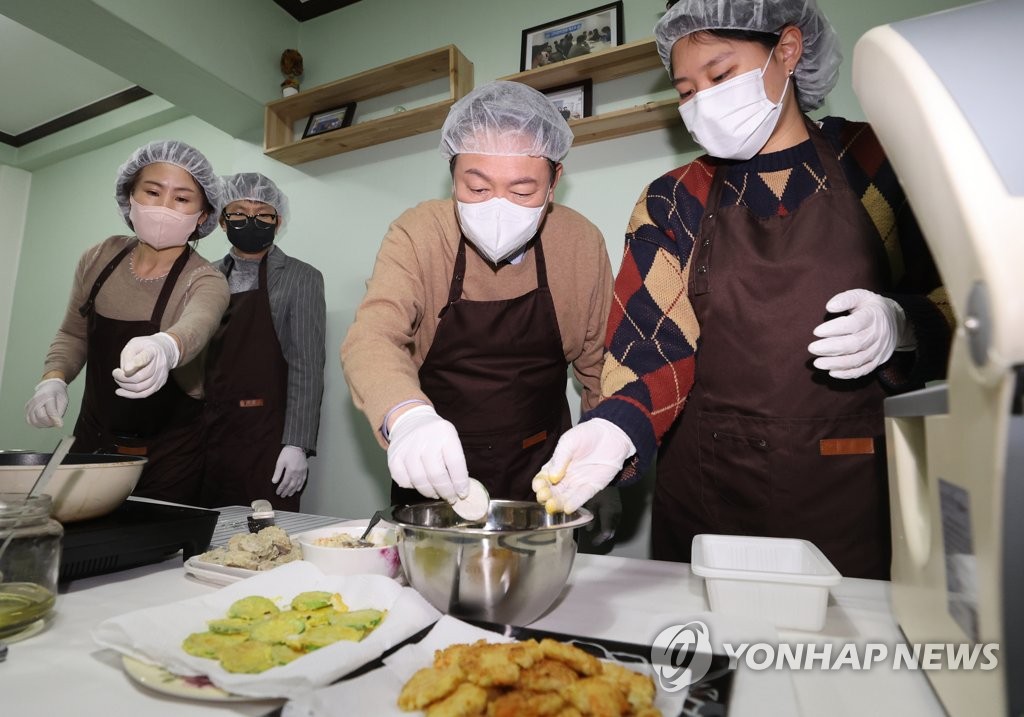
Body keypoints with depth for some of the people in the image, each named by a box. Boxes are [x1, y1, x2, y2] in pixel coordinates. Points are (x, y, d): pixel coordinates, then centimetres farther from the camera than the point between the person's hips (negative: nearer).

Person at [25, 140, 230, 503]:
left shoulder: (206, 281, -17)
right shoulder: (99, 258, -2)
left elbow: (195, 325, -40)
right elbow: (73, 333, 10)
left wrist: (164, 347, -62)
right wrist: (54, 379, -9)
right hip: (93, 435, 4)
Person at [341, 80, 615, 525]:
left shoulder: (582, 243, -9)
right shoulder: (418, 234, -14)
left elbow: (598, 363, 1)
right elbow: (370, 338, -26)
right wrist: (406, 416, -46)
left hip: (540, 474, 2)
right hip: (431, 476, 0)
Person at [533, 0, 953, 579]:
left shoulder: (881, 163, 1)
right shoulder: (674, 204, 2)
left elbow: (961, 300, 5)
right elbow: (655, 348, -7)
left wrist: (901, 325, -16)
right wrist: (615, 429, -24)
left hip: (850, 487, 0)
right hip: (707, 487, 1)